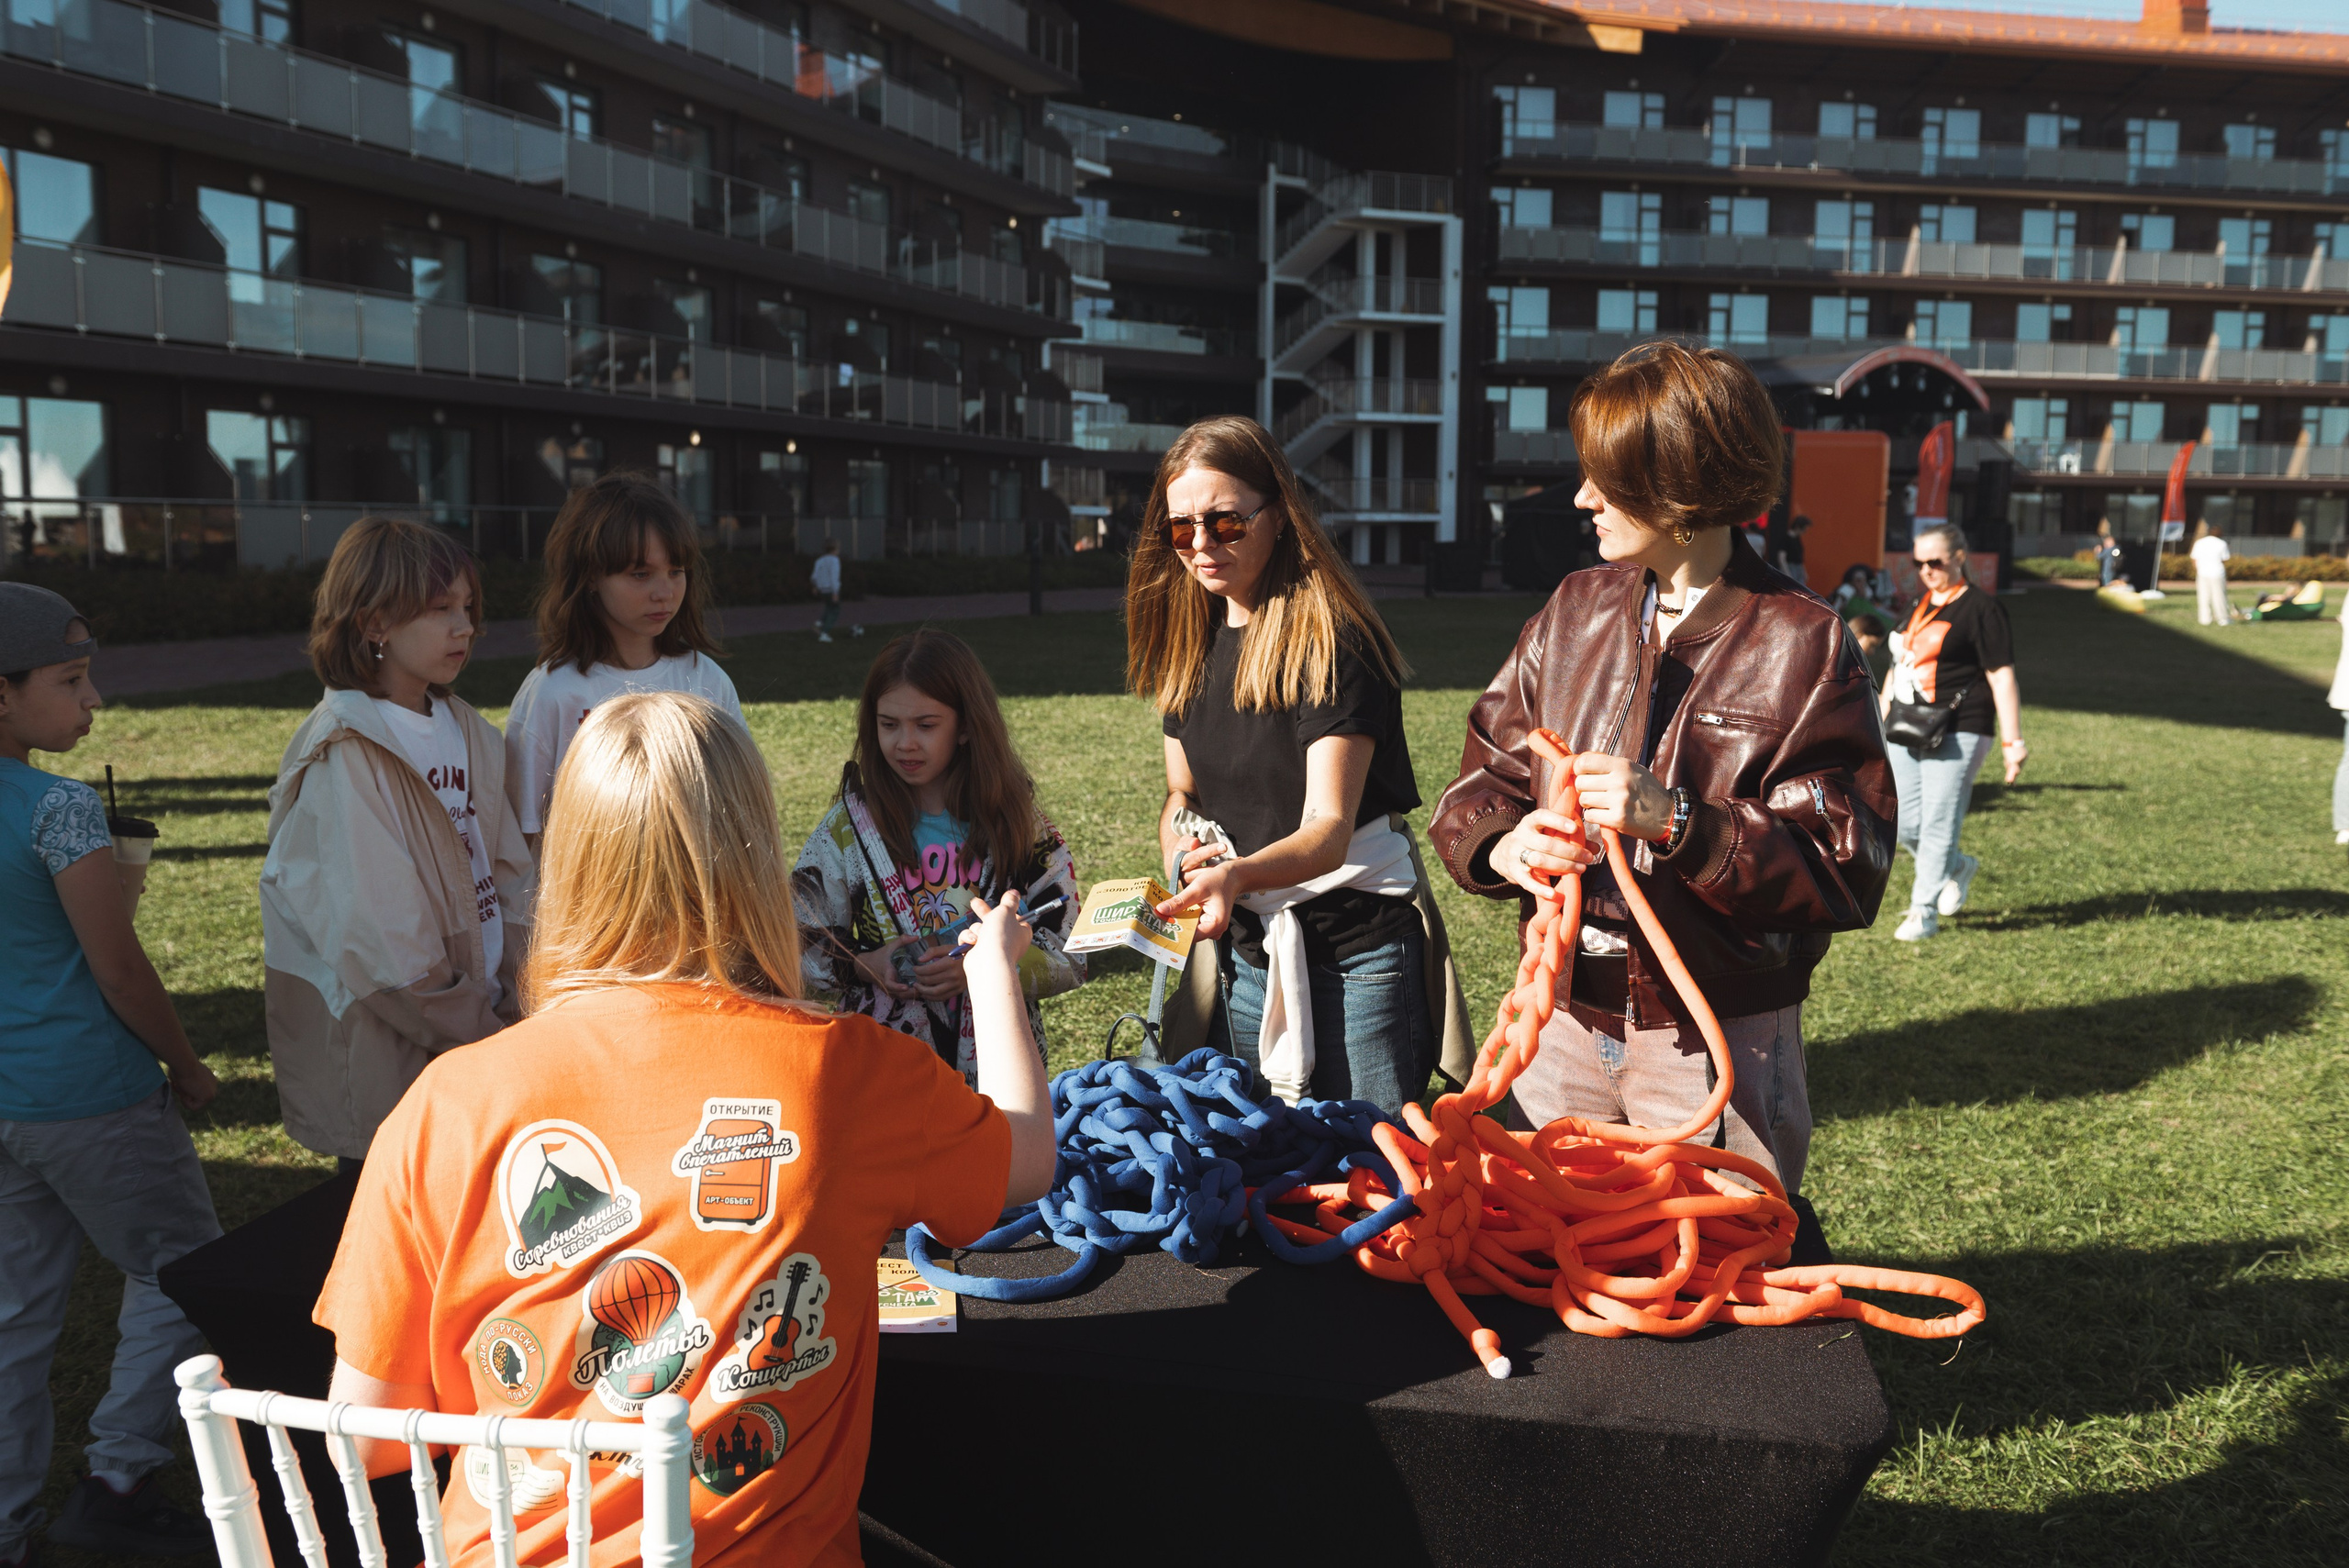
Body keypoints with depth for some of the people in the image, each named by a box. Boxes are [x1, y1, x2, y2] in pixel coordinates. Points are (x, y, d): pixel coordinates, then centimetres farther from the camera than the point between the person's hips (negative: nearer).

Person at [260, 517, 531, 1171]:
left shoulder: (468, 732, 8)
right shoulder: (345, 754, -15)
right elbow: (374, 934, -19)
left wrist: (521, 1010, -2)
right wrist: (485, 1038, -14)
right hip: (384, 1058, -7)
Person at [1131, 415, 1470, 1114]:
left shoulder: (1330, 638, -15)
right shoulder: (1190, 645, 7)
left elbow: (1329, 829, -23)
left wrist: (1238, 874, -42)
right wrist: (1185, 854, -6)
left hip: (1356, 951, -6)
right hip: (1244, 949, 6)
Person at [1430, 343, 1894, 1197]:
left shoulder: (1803, 643, -8)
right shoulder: (1577, 610, 7)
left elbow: (1847, 868, -13)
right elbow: (1483, 773, 9)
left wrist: (1678, 821, -24)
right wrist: (1505, 843, -13)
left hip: (1719, 1039, -4)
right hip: (1566, 1022, 4)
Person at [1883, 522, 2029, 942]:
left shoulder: (1981, 608, -7)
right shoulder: (1920, 607, 16)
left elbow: (2002, 677, -10)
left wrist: (2013, 741, -13)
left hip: (1957, 734, -7)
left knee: (1938, 824, -6)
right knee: (1904, 825, 7)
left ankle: (1924, 912, 4)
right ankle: (1958, 869, 34)